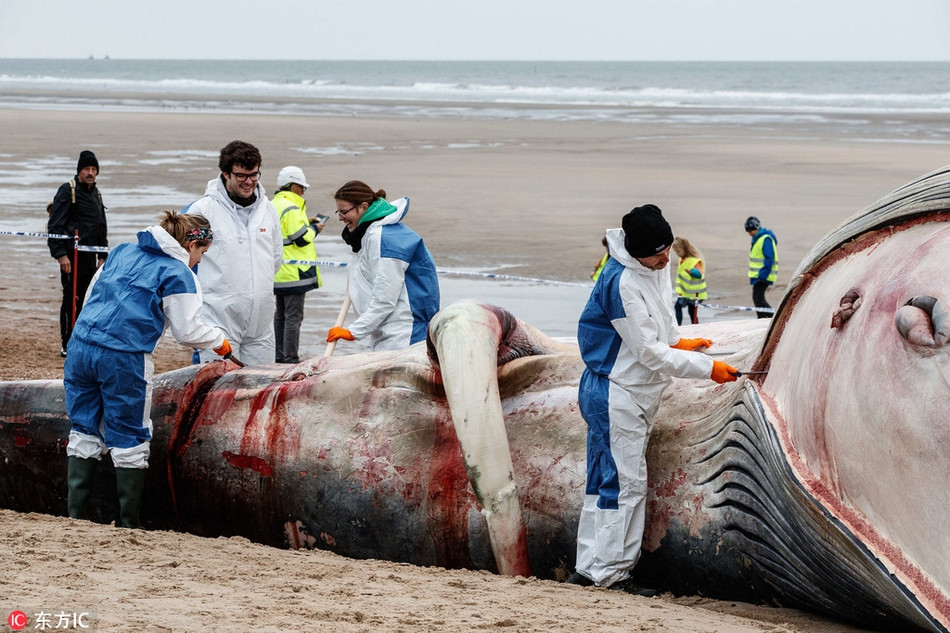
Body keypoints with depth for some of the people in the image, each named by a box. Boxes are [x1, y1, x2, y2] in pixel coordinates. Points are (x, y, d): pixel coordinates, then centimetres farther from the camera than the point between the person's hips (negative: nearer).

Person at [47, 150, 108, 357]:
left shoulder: (95, 193, 17)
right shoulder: (68, 190, -8)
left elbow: (102, 227, 26)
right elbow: (55, 224, -13)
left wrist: (102, 256, 20)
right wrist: (60, 254, -19)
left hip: (89, 255, 7)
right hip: (72, 254, -7)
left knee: (86, 299, 9)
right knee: (72, 299, -5)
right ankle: (68, 346, 0)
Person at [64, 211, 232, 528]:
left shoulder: (122, 252, 19)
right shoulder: (178, 275, -1)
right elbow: (187, 331, 0)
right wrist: (219, 340, 18)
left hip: (80, 347, 6)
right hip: (124, 359, -6)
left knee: (84, 431, 13)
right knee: (129, 440, 5)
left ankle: (74, 513, 11)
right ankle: (128, 523, 9)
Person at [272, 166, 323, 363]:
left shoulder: (273, 205, 14)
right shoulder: (291, 209, -17)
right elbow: (301, 238, -19)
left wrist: (306, 223, 16)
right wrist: (314, 228, -1)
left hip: (279, 271, 10)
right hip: (293, 271, -10)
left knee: (281, 314, 17)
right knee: (293, 316, -7)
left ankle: (280, 356, 23)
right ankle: (291, 358, -8)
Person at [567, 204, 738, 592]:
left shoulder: (655, 269, 6)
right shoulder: (622, 283, -24)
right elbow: (649, 352, -21)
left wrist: (676, 342, 5)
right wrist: (708, 368, -18)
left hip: (632, 396, 9)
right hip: (615, 395, -9)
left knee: (604, 481, 11)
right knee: (626, 482, -7)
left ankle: (589, 568, 16)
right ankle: (610, 571, -2)